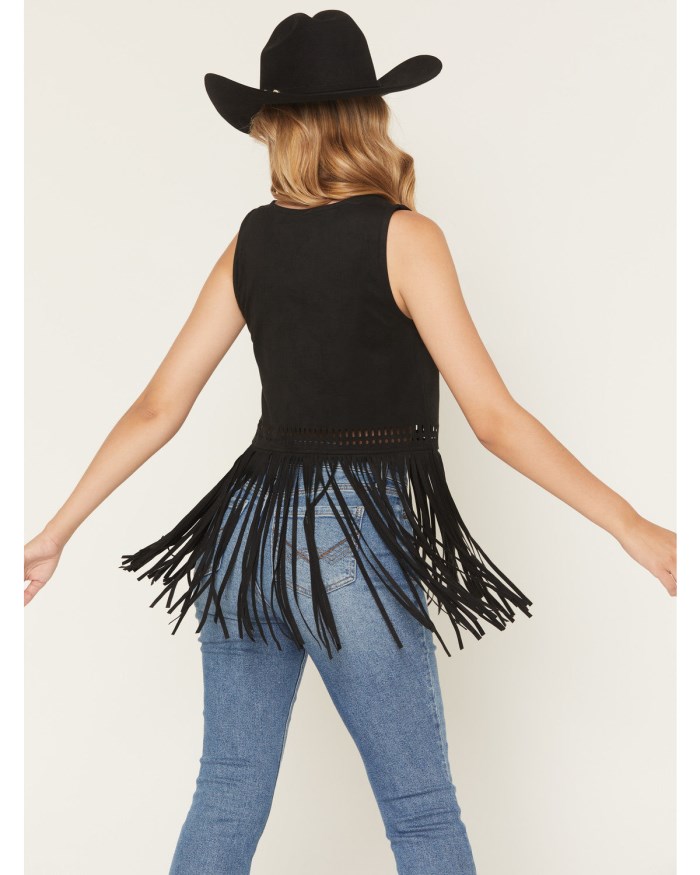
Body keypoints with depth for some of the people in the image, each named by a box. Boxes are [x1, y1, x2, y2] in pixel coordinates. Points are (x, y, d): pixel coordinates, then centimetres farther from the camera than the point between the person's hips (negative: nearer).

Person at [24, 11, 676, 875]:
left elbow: (157, 409, 6)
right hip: (356, 542, -5)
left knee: (226, 799, 14)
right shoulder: (403, 236, -8)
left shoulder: (252, 239, 6)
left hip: (247, 530, 5)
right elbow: (494, 418, -13)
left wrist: (56, 531, 14)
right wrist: (633, 528, -10)